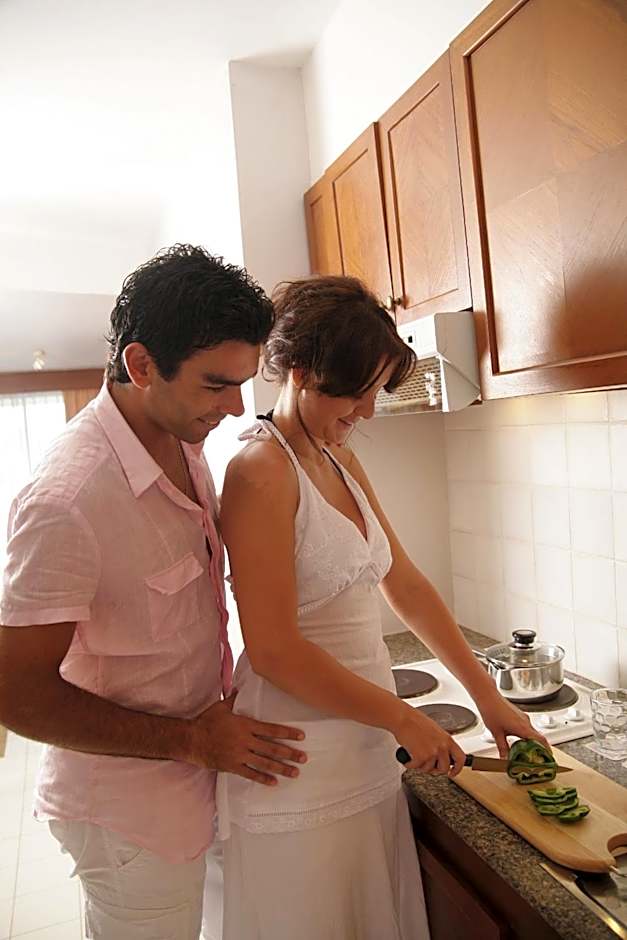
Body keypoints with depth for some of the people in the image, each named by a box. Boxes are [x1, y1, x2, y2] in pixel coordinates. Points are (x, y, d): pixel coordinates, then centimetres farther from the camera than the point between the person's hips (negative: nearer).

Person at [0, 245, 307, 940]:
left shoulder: (184, 442, -4)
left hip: (190, 773, 7)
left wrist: (222, 701, 6)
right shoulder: (67, 501, -31)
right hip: (129, 809, -7)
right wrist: (189, 739, -18)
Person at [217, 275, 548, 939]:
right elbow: (273, 649, -22)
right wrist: (405, 720, -13)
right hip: (301, 763, -7)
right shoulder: (262, 469, -19)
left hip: (365, 753, 8)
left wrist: (486, 695, 9)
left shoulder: (341, 462, 7)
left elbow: (405, 586, 10)